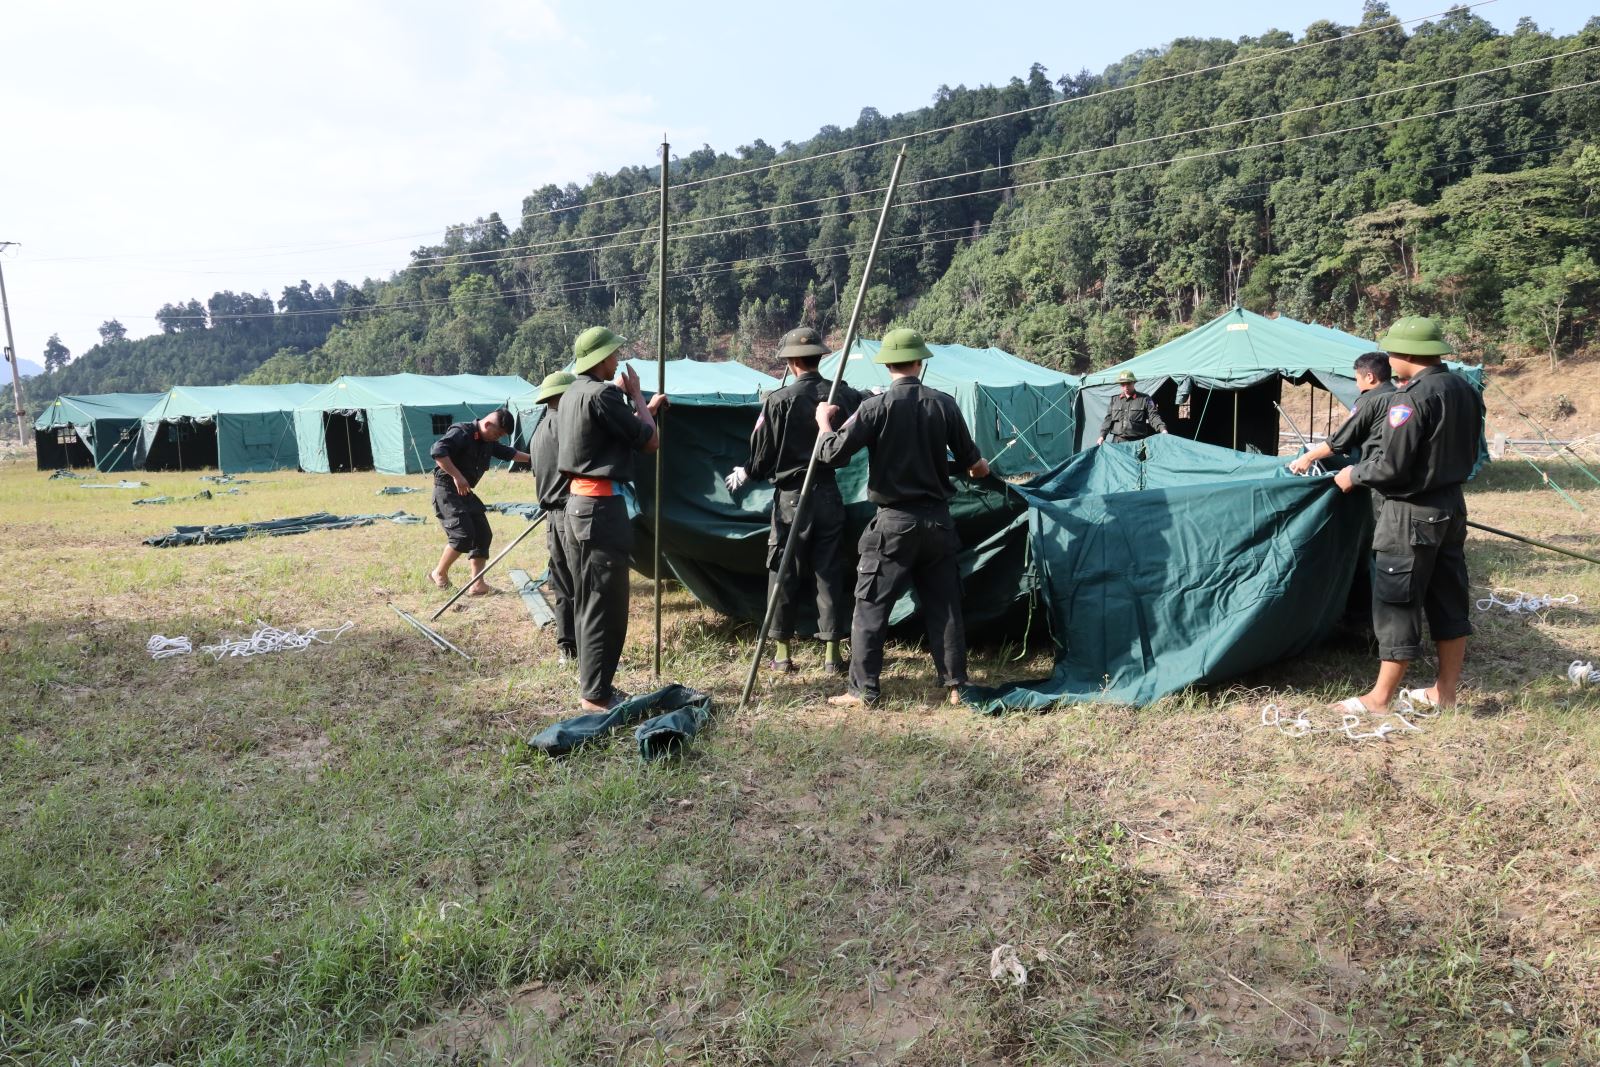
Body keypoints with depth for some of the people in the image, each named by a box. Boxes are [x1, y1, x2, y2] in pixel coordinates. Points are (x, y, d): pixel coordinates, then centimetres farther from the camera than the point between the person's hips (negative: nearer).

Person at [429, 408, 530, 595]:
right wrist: (457, 476, -32)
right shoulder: (461, 433, -16)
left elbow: (508, 453, 28)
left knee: (483, 535, 3)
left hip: (466, 492, 9)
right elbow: (437, 451, -29)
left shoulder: (489, 443, 10)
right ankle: (439, 574, 4)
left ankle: (477, 584, 7)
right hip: (447, 490, -9)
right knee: (463, 535, -18)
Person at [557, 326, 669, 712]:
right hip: (602, 508, -10)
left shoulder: (572, 394, 15)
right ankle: (596, 694, 1)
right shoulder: (601, 394, -14)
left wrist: (643, 410, 26)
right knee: (606, 606, -4)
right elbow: (651, 441, -9)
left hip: (577, 505, 10)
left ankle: (591, 683, 22)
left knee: (587, 603, 14)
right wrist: (636, 396, 3)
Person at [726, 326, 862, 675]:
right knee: (828, 573, 9)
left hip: (791, 497, -3)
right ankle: (831, 652, 12)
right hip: (829, 494, 3)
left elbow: (763, 450, -6)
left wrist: (746, 473, 13)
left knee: (784, 574, 7)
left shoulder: (779, 400, -12)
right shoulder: (845, 395, -2)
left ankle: (782, 651, 14)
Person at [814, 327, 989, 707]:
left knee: (871, 608, 4)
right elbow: (971, 461, 11)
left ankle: (863, 690, 6)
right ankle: (956, 686, 17)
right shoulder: (944, 404, 1)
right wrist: (981, 469, 35)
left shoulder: (876, 406, -10)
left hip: (894, 523, -4)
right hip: (937, 520, 4)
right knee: (944, 606, 11)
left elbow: (833, 454, -11)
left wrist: (824, 420, 8)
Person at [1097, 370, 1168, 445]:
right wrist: (1102, 436, 4)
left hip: (1137, 442, -2)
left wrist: (1162, 429, -16)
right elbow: (1108, 418, 14)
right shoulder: (1115, 399, 14)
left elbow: (1153, 417, 0)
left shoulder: (1144, 399, 6)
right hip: (1117, 441, 2)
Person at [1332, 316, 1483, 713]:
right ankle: (1445, 691, 26)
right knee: (1448, 599, 15)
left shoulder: (1412, 398, -22)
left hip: (1413, 515, -9)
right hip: (1452, 505, 9)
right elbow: (1468, 453, 15)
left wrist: (1354, 475, -5)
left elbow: (1392, 466, -22)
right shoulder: (1465, 390, 7)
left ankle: (1380, 699, 7)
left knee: (1397, 604, -1)